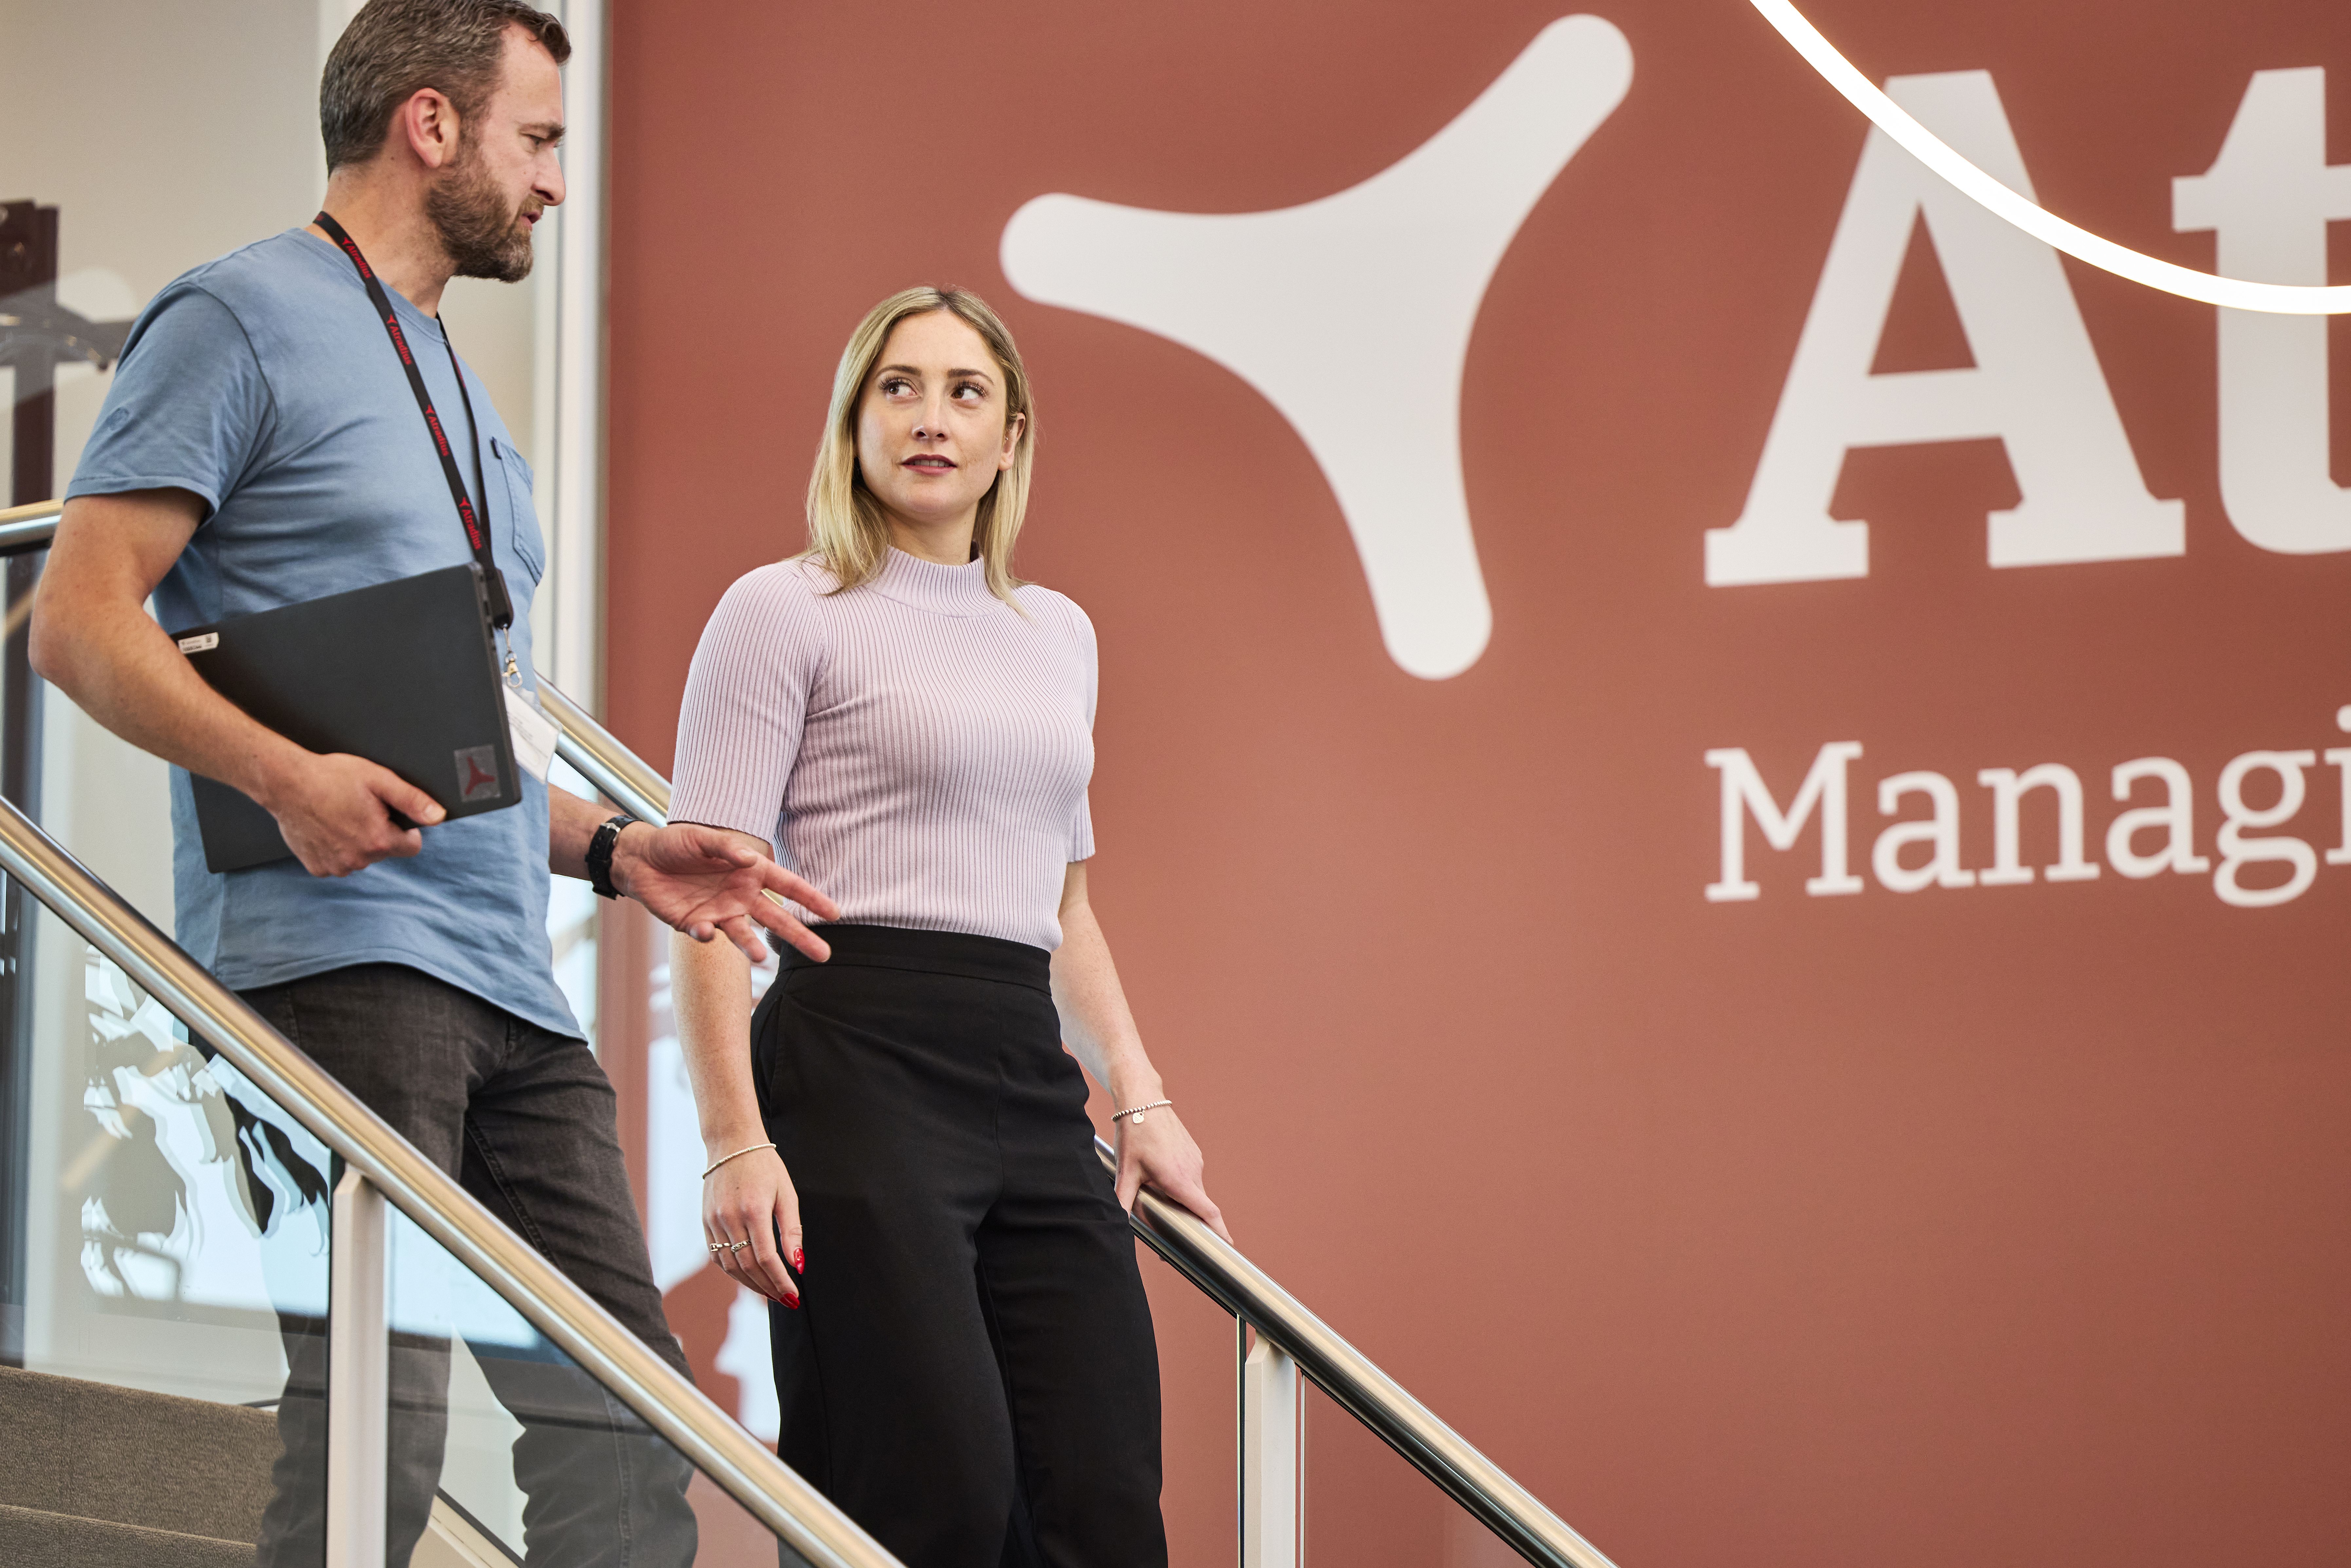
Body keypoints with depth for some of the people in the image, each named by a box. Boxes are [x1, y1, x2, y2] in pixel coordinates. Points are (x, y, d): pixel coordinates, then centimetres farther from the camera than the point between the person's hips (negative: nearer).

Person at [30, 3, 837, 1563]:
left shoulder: (452, 383, 27)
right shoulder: (246, 320, 0)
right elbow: (81, 619, -9)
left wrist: (613, 845, 16)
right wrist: (290, 779, -23)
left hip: (510, 985, 9)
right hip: (336, 949, -9)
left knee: (623, 1419, 1)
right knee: (378, 1419, -15)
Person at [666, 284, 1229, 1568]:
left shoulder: (1058, 635, 21)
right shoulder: (786, 614, 1)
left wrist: (1139, 1098, 18)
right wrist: (734, 1143, -15)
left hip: (1030, 1079, 6)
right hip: (858, 1065, -6)